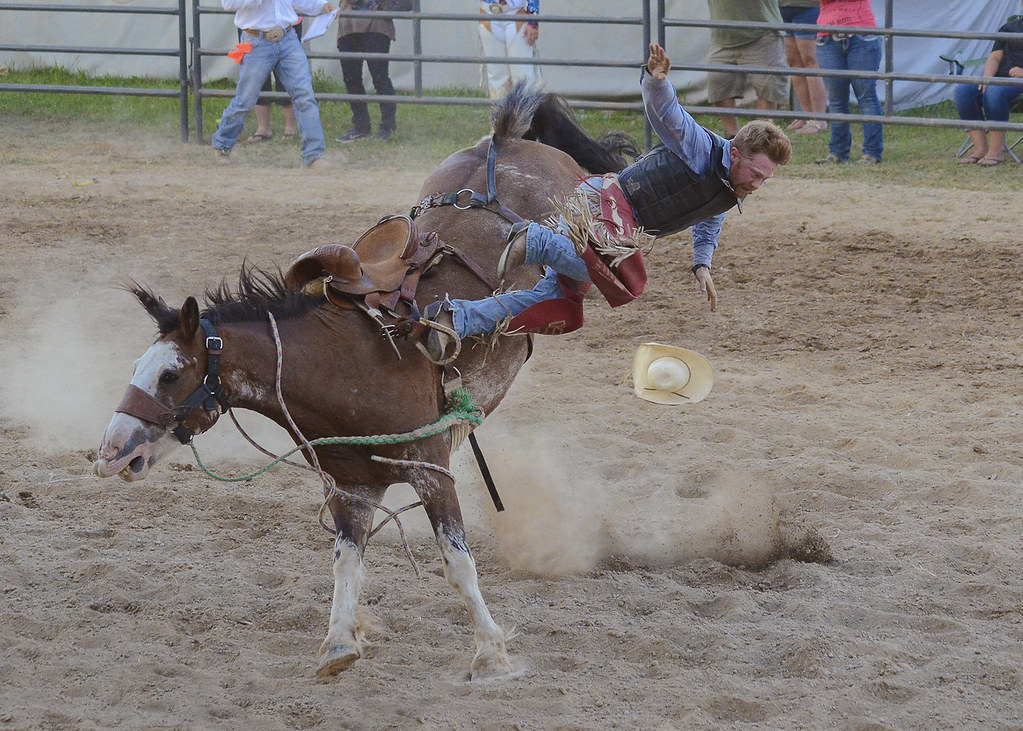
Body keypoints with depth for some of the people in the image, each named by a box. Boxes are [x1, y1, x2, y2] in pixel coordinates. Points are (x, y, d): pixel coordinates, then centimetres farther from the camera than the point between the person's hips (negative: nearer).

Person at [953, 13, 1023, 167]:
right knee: (963, 90, -24)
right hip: (1000, 78, 6)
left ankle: (996, 151, -34)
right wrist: (987, 78, -5)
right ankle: (980, 149, -26)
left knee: (994, 92, -39)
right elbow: (995, 57, 17)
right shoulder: (1008, 28, 25)